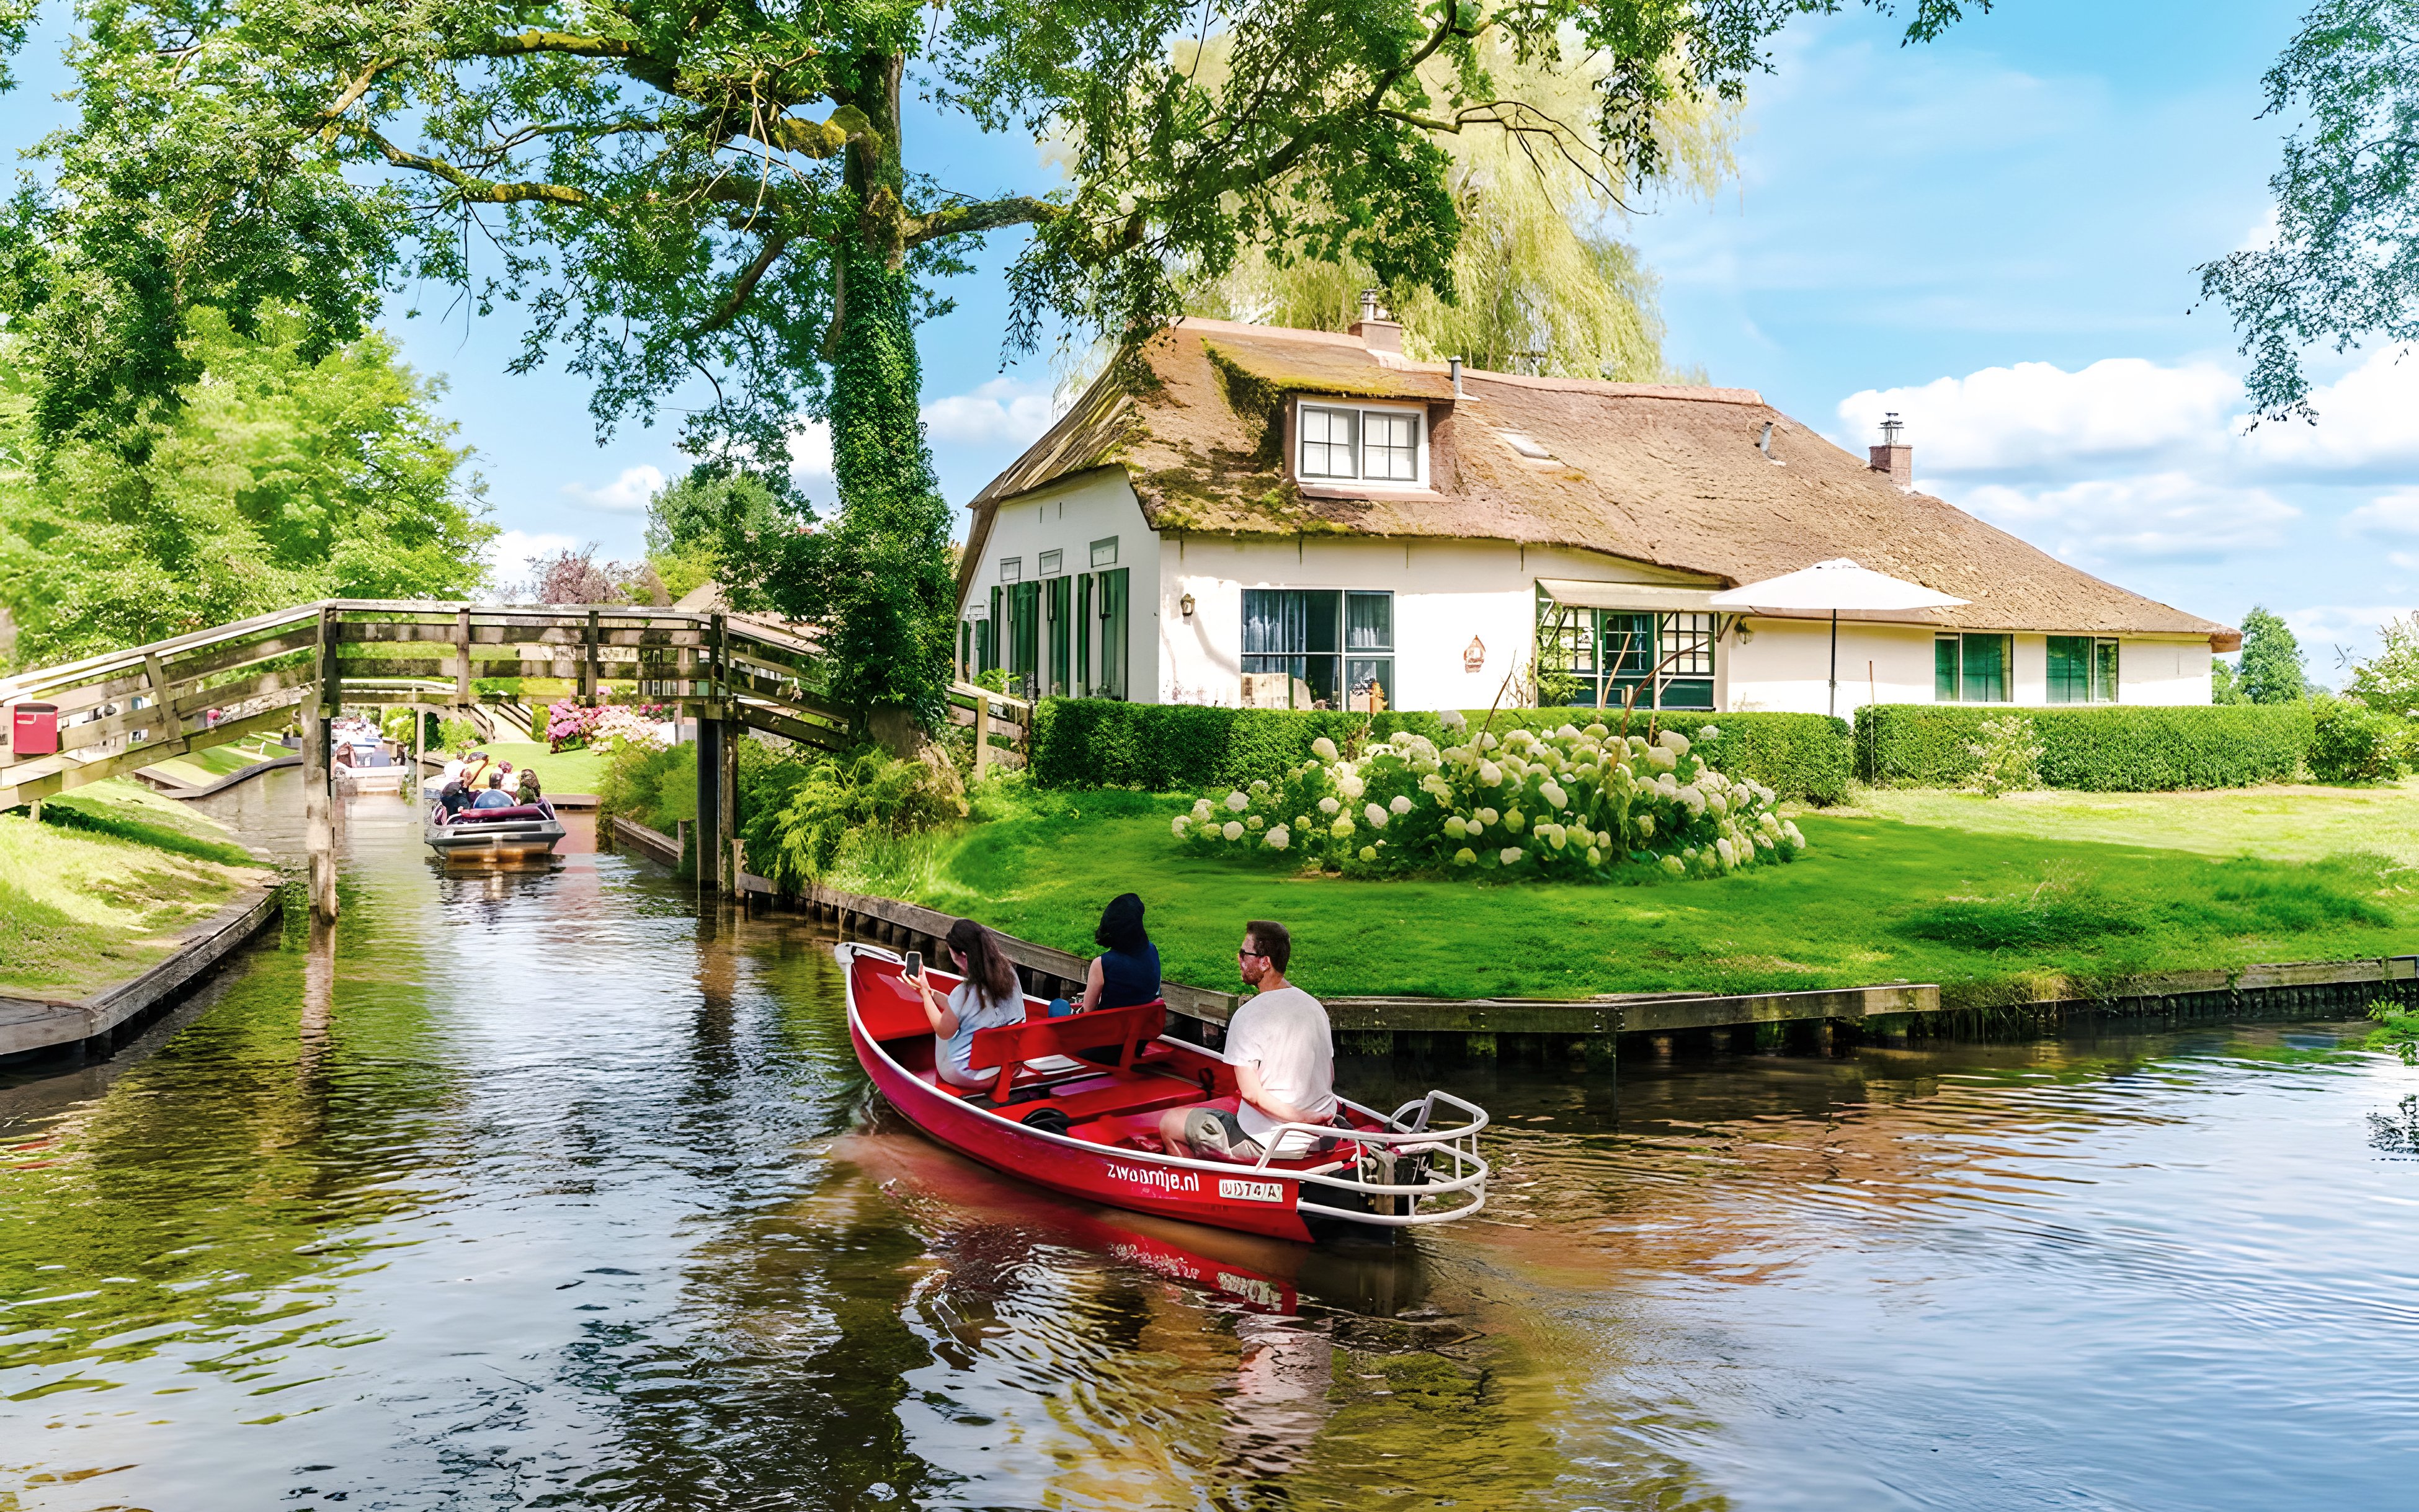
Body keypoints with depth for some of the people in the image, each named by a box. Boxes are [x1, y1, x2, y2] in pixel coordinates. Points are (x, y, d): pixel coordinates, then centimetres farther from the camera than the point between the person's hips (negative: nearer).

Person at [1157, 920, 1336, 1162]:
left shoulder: (1249, 1016, -19)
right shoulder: (1315, 1006, 3)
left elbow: (1251, 1093, -23)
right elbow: (1329, 1077, 11)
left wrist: (1300, 1118, -16)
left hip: (1266, 1143, -8)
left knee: (1168, 1124, 10)